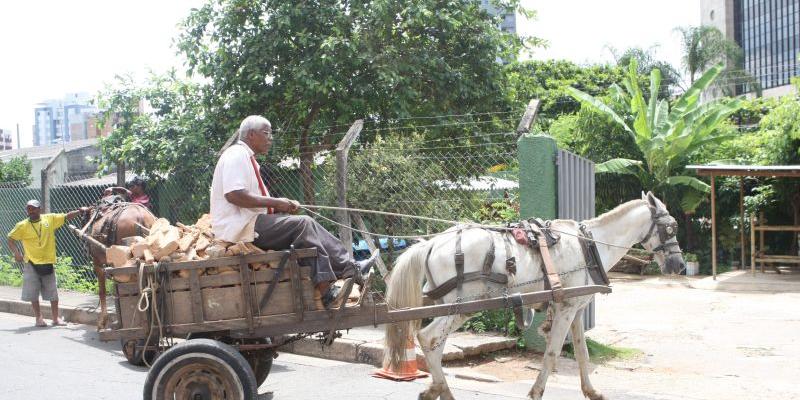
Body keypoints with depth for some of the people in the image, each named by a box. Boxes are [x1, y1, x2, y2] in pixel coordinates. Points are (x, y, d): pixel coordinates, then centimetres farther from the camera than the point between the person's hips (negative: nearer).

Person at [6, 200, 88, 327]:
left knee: (52, 292, 7)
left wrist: (80, 211, -14)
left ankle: (56, 318, 16)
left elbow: (67, 216, 1)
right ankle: (38, 318, 17)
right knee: (33, 292, 4)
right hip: (31, 264, -1)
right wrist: (16, 253, -9)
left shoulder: (50, 219, -1)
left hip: (48, 262, 1)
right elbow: (11, 239, 4)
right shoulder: (22, 226, -3)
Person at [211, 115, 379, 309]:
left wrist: (282, 206, 4)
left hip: (250, 223, 10)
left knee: (305, 226, -4)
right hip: (240, 227, -10)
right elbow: (234, 195, -24)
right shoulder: (237, 155, -10)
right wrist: (275, 202, -18)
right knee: (303, 224, -21)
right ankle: (348, 268, -20)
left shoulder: (247, 157, 22)